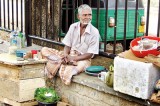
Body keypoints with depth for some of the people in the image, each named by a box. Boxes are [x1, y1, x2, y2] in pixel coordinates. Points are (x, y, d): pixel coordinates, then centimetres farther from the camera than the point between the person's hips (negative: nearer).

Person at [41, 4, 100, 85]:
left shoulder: (94, 32, -11)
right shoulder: (73, 27, 2)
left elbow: (90, 54, -13)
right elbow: (67, 46, 4)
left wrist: (72, 58, -23)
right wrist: (65, 55, -19)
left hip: (83, 59, -6)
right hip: (69, 55, 6)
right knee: (44, 50, -10)